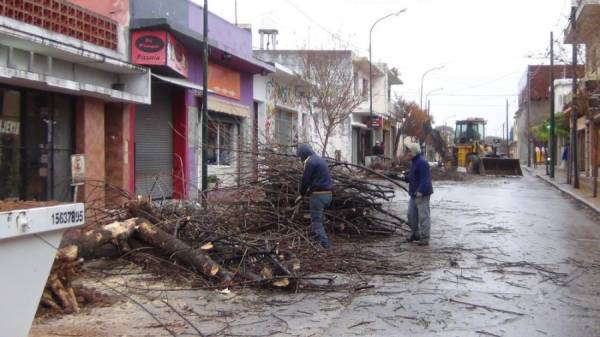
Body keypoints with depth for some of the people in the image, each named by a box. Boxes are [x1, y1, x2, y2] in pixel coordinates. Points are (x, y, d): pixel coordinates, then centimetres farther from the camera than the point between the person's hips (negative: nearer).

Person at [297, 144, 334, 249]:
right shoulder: (320, 160, 19)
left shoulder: (310, 162, -11)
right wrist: (309, 190, 21)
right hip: (328, 194, 9)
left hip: (318, 195, -9)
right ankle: (326, 244, 21)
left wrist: (302, 194, 8)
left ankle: (325, 246, -11)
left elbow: (305, 180, -9)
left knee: (316, 221, -4)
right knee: (319, 219, 19)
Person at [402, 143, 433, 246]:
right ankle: (415, 234, 30)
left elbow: (425, 179, -24)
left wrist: (421, 191, -30)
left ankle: (425, 238, -2)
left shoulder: (422, 163, -16)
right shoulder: (414, 162, 17)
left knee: (423, 216, -6)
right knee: (411, 214, 16)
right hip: (414, 194, 11)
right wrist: (405, 178, 12)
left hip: (422, 194, -11)